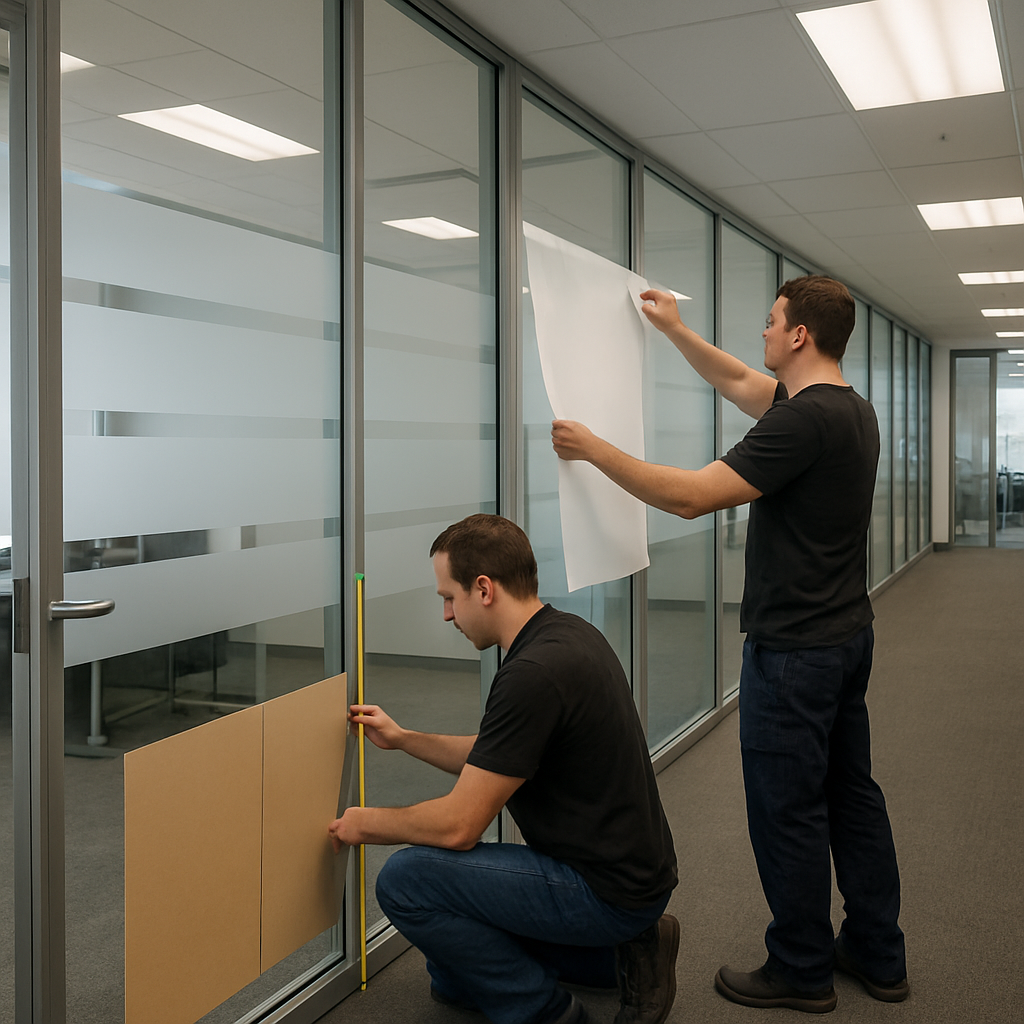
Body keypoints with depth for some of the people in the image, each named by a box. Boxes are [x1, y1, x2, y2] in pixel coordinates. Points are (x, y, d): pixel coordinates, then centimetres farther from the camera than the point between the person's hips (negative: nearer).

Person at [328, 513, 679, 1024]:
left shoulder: (534, 674, -27)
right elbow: (491, 761, 17)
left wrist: (368, 823, -4)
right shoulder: (566, 633, 4)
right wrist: (401, 737, 16)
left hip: (605, 890, -10)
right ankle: (621, 953, 15)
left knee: (405, 880, -14)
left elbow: (458, 825, -21)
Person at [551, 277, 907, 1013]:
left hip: (794, 649, -10)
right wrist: (673, 328, 29)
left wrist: (594, 449, -14)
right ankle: (877, 955, 30)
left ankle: (801, 971, 19)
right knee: (851, 794, 17)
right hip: (847, 634, 10)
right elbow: (738, 383, 23)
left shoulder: (804, 419, -22)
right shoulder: (850, 408, 9)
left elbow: (692, 495, -23)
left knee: (788, 810, 4)